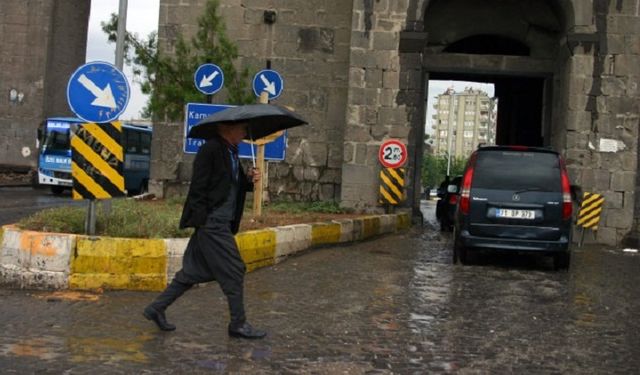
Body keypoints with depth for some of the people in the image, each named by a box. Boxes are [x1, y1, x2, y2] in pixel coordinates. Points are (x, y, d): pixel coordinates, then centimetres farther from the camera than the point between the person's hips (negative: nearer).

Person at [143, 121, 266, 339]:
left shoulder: (231, 152, 16)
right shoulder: (210, 150, -13)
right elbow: (198, 187, -16)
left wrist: (249, 180, 2)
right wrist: (201, 219, -19)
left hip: (222, 223, 10)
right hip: (211, 222, -10)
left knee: (195, 271, 13)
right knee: (234, 271, -3)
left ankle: (156, 308, 22)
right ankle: (238, 325, 7)